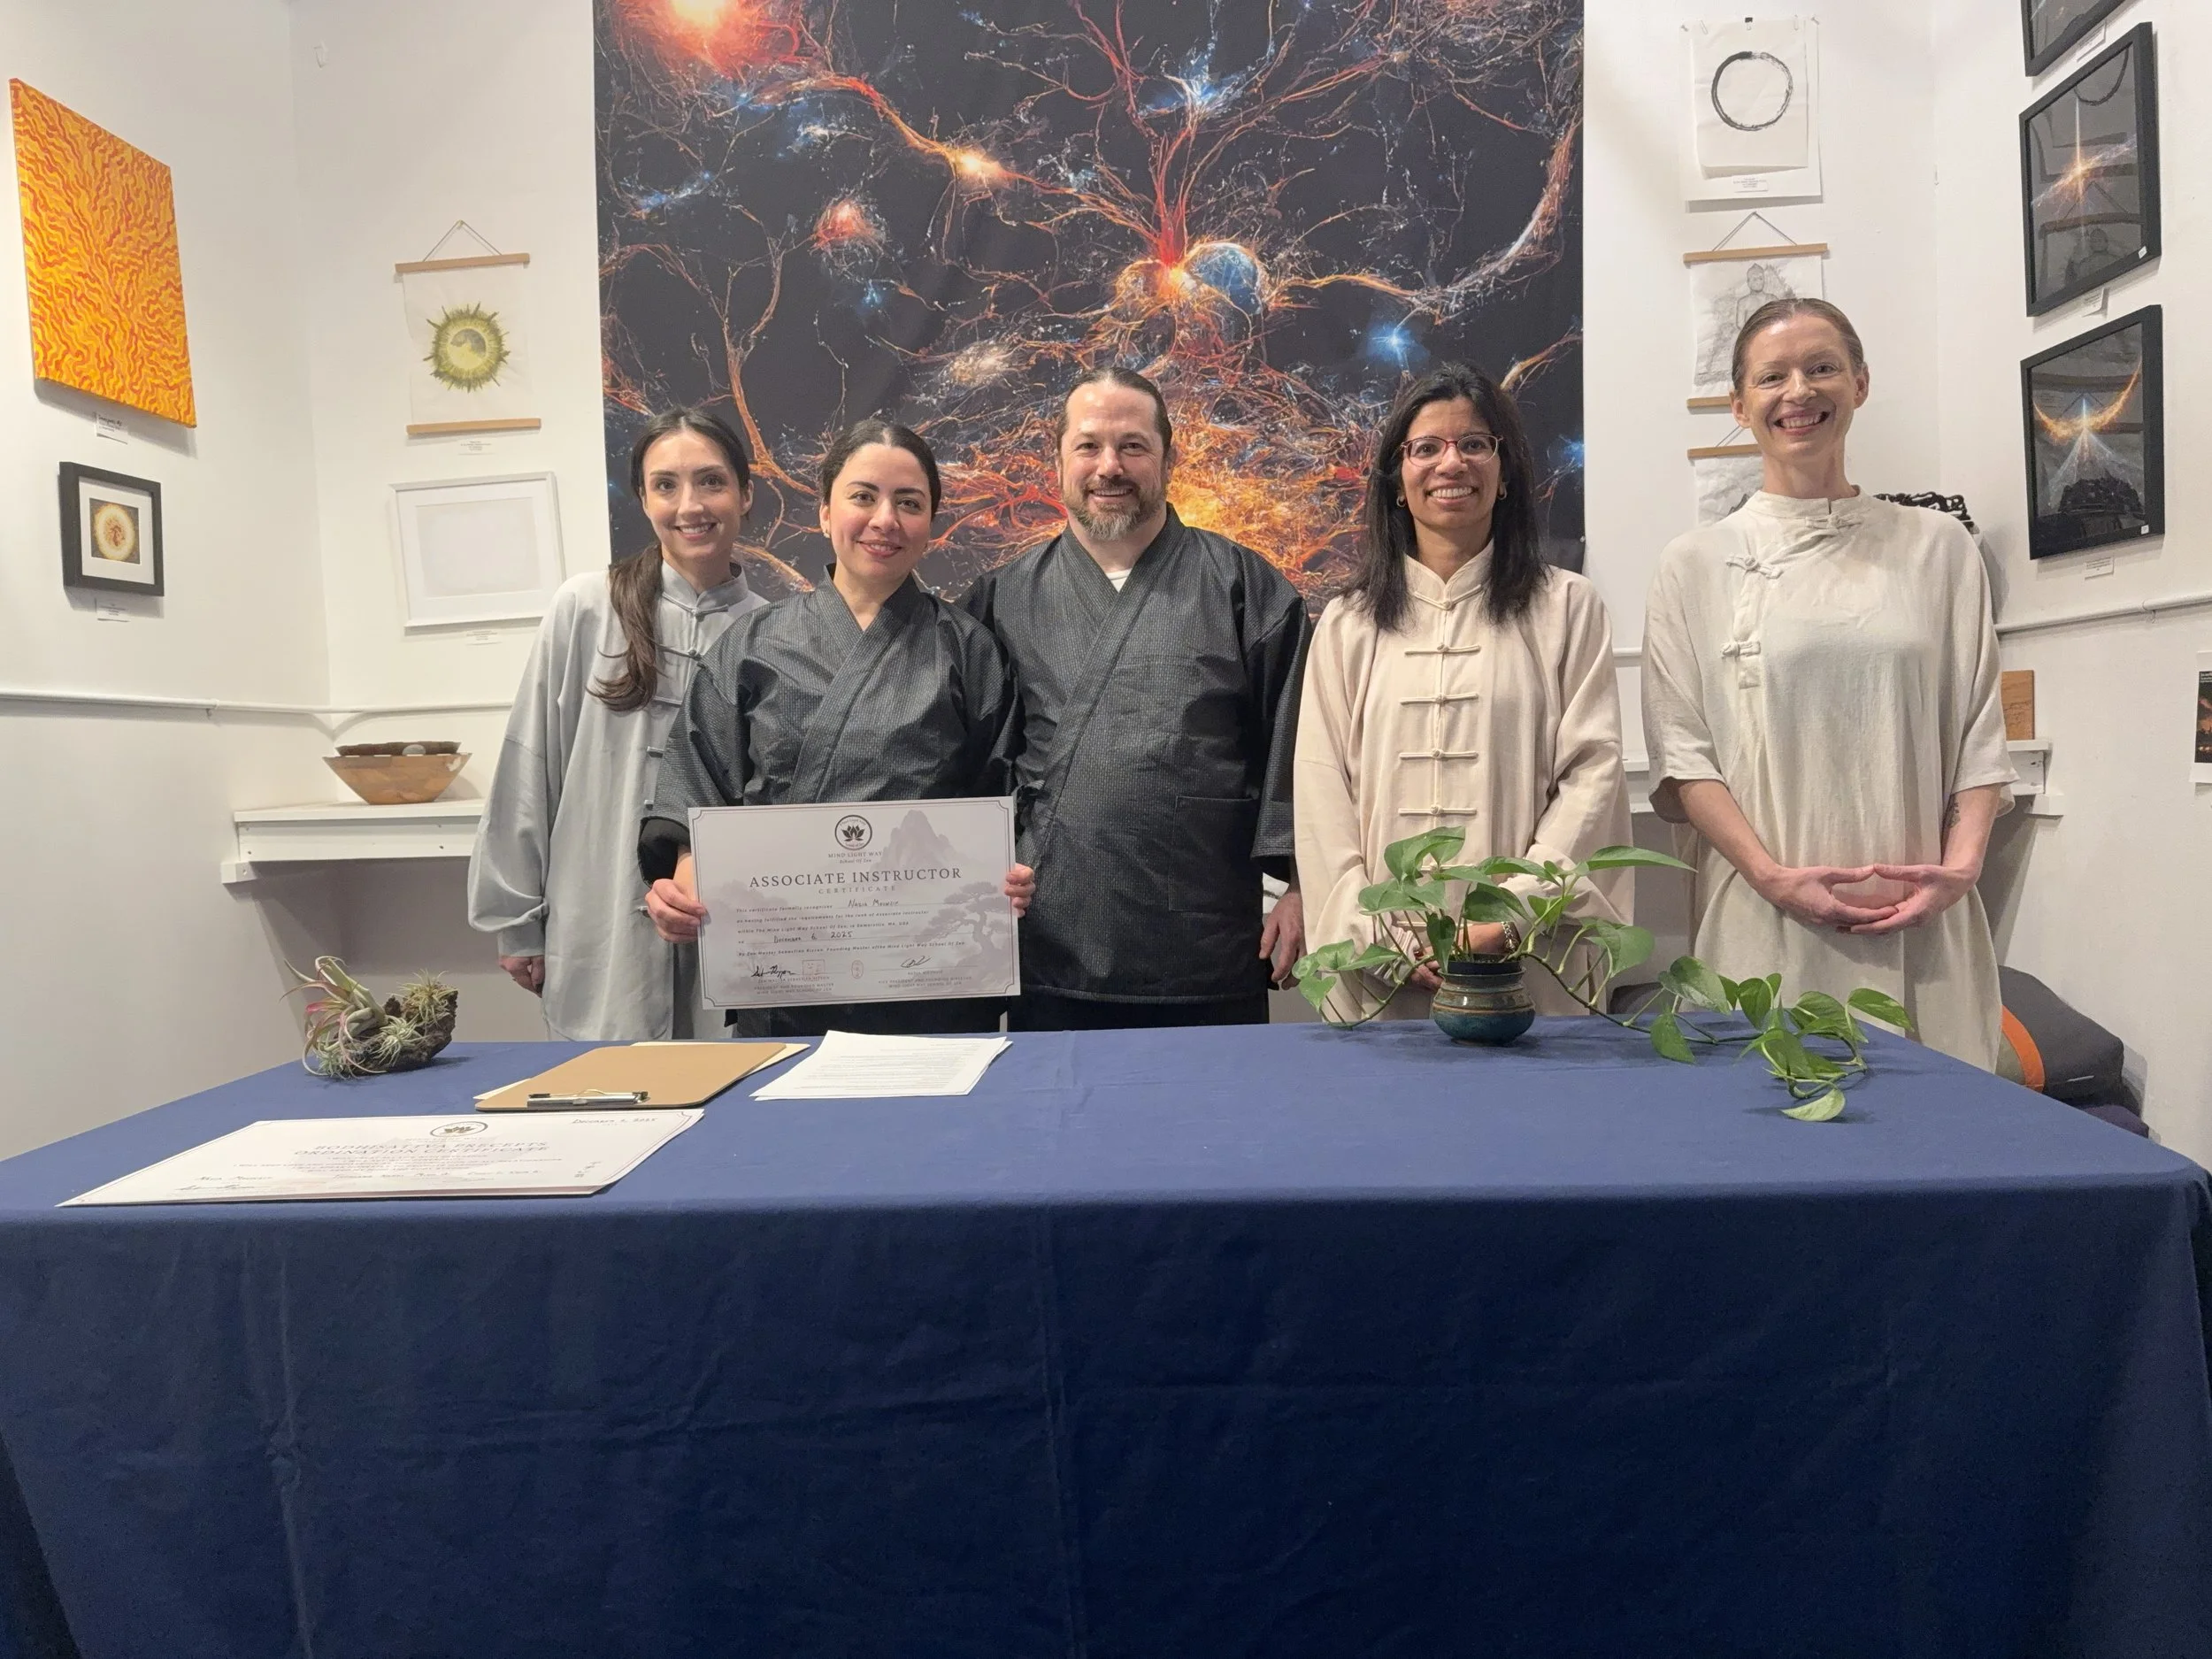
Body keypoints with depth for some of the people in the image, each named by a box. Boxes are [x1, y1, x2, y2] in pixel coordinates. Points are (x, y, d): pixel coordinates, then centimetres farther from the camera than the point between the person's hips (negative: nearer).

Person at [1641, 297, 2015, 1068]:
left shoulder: (1939, 547, 10)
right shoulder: (1695, 564, 5)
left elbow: (1980, 729, 9)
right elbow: (1681, 752, -1)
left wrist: (1960, 865, -6)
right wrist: (1773, 875, -12)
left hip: (1922, 920, 2)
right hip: (1766, 919, -1)